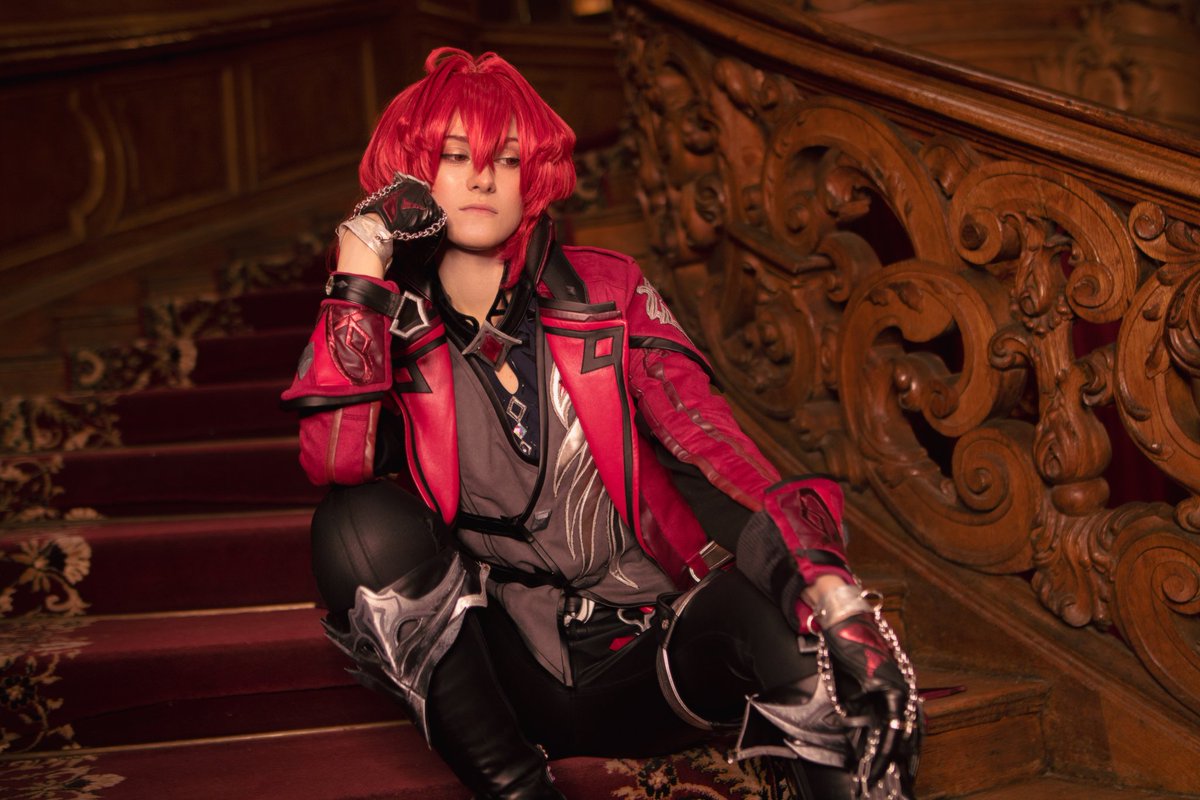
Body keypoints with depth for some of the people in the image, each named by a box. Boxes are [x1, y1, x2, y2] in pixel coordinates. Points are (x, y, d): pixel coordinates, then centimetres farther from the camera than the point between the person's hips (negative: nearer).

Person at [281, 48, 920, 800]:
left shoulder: (606, 293, 0)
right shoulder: (389, 327, 1)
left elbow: (710, 440, -15)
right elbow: (335, 460, -19)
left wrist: (827, 585, -30)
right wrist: (359, 270, -20)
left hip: (646, 659, -1)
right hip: (500, 673, 2)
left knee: (779, 592, -31)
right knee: (361, 520, -25)